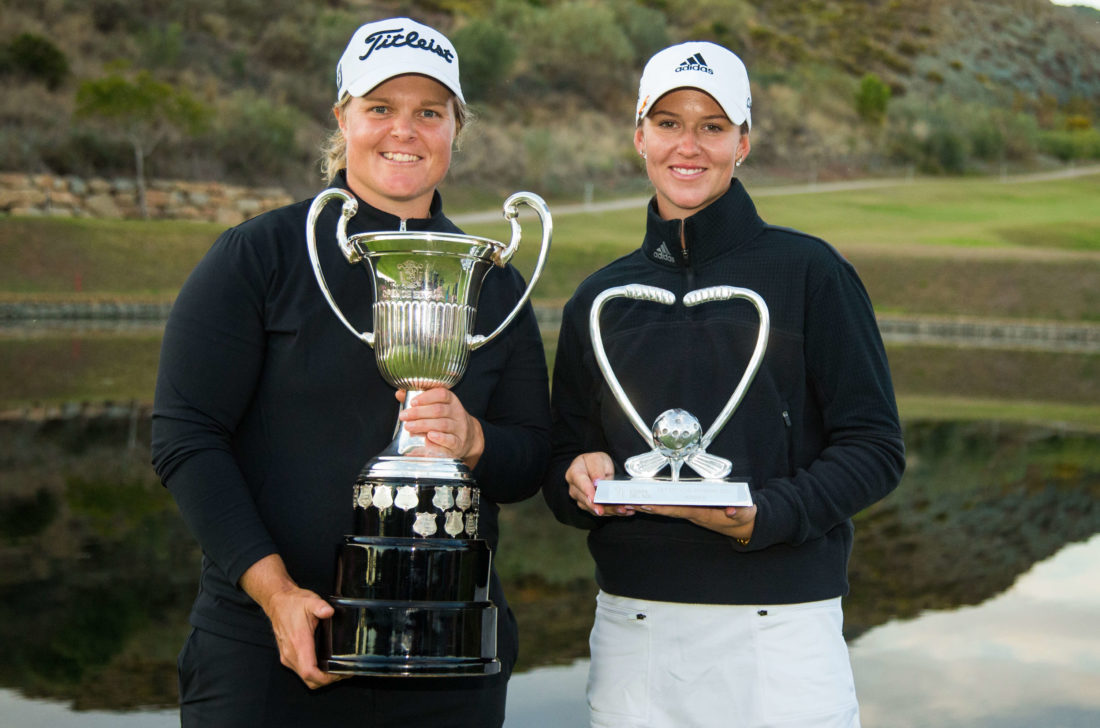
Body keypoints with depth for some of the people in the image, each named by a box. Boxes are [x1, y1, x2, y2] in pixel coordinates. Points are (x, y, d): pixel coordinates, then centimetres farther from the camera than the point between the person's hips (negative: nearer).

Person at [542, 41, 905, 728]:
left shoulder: (808, 271, 0)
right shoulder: (599, 298, 12)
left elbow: (876, 446, -3)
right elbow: (564, 462, 16)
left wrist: (763, 517, -18)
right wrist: (581, 479, -7)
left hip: (778, 629, -3)